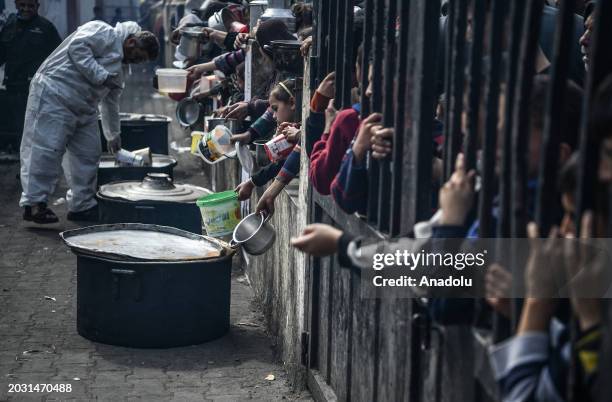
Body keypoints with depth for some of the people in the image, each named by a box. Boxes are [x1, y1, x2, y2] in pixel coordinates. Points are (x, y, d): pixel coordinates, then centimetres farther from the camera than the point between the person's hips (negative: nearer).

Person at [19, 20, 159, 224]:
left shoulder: (118, 70, 22)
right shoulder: (105, 34, -5)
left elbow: (110, 103, 31)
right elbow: (77, 46, -21)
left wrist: (113, 135, 36)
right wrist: (100, 76, -19)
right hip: (54, 94, -10)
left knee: (89, 154, 7)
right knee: (46, 149, -12)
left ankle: (82, 205, 17)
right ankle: (34, 203, -9)